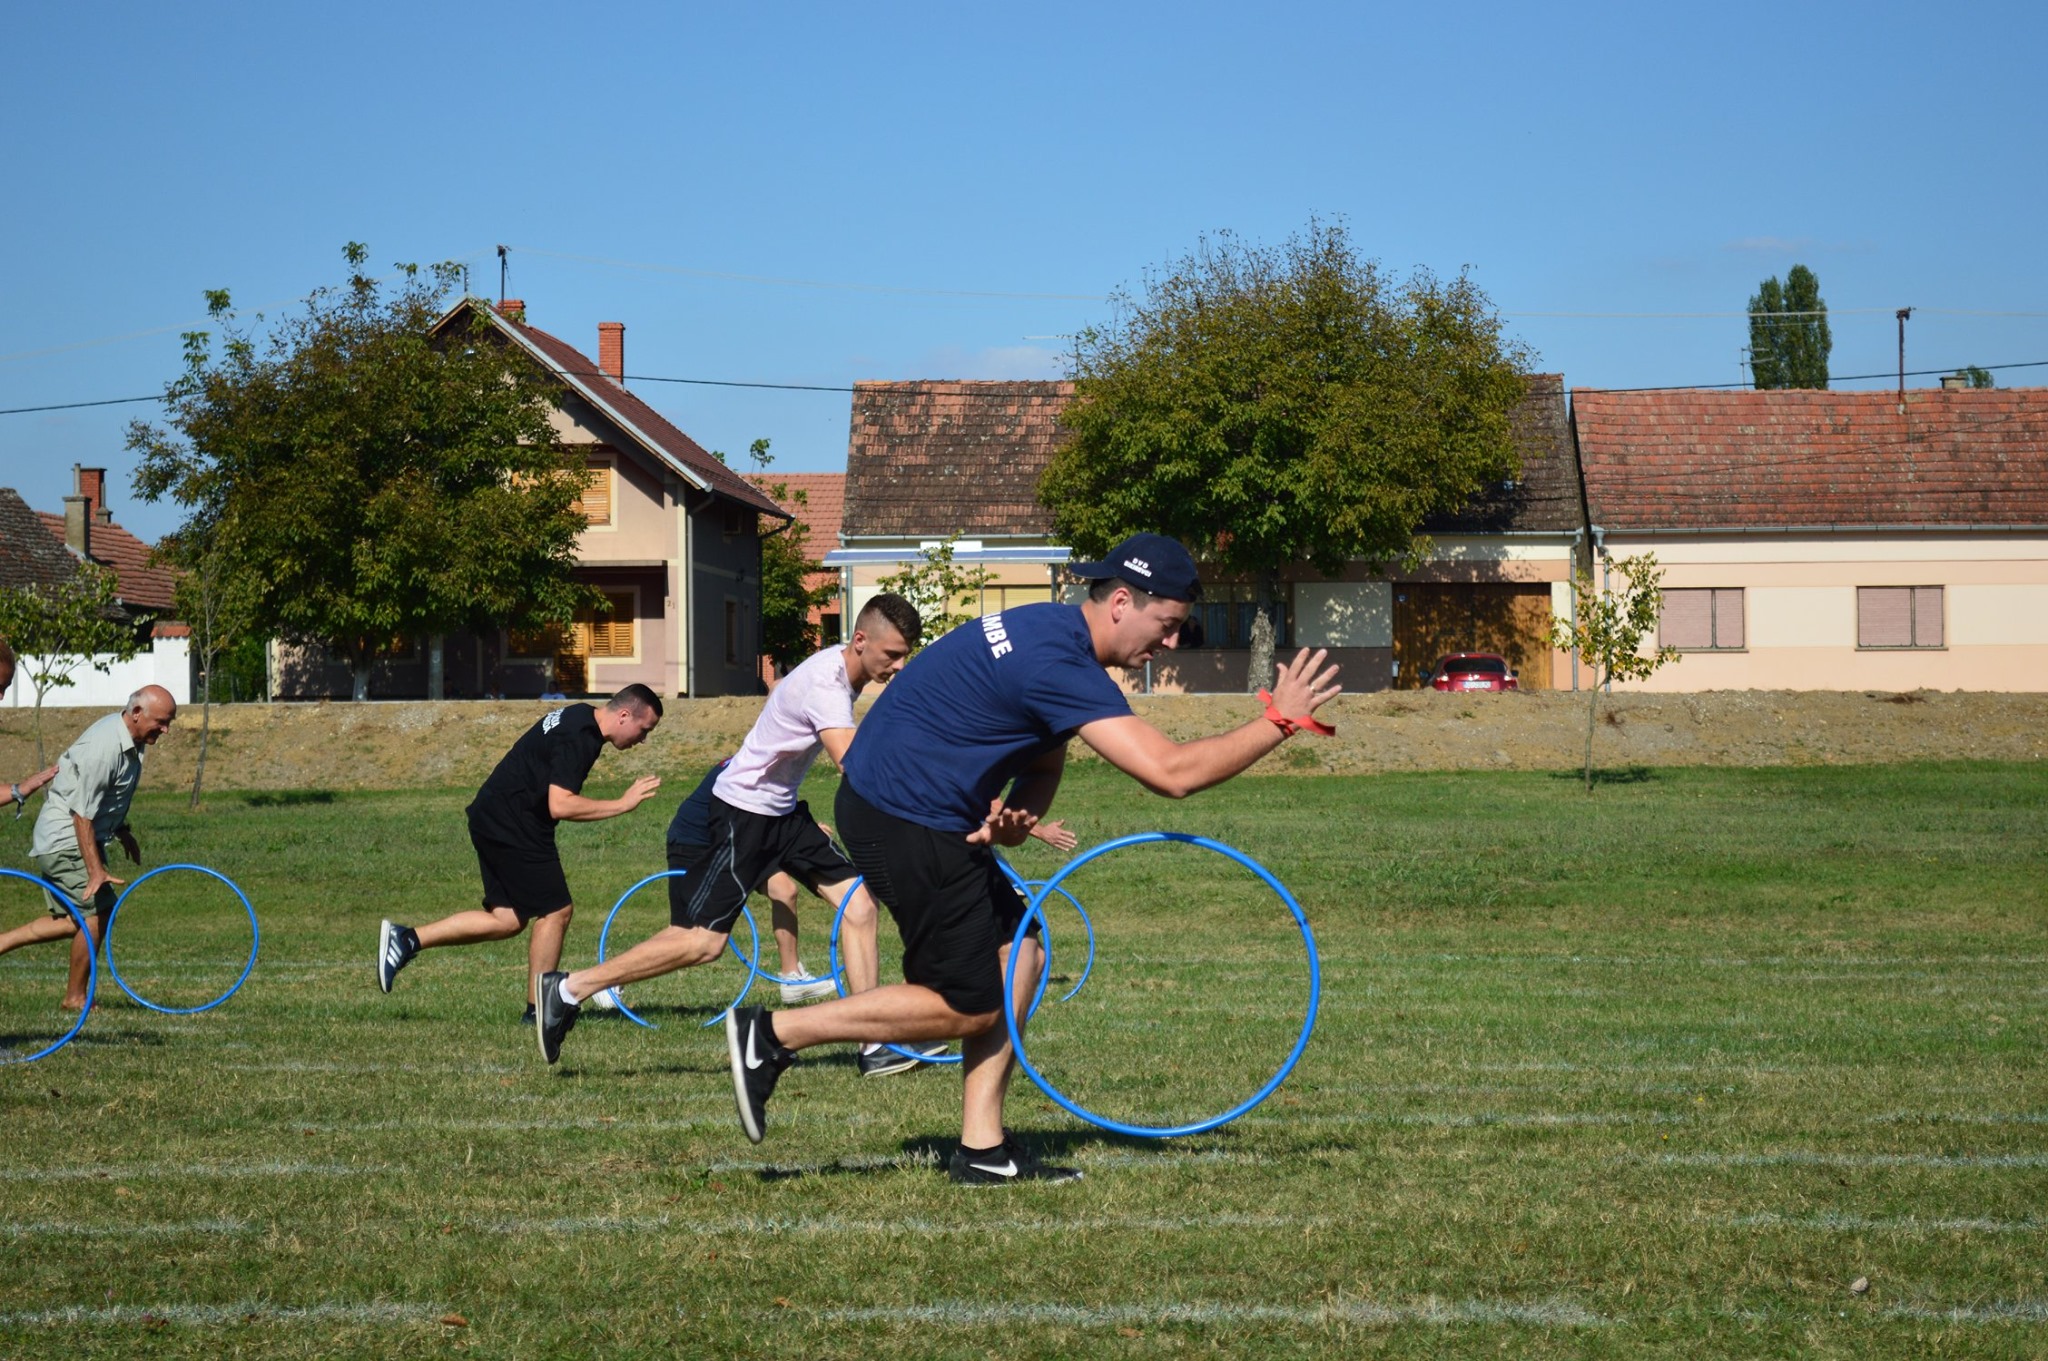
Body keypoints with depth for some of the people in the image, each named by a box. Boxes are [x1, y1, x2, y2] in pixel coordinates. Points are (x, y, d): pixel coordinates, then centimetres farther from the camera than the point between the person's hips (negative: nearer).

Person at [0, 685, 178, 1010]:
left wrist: (122, 831, 26)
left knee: (75, 919, 12)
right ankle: (76, 997, 7)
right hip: (65, 841, -10)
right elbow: (82, 814, -28)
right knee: (97, 912, -7)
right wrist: (95, 870, -29)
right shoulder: (103, 748, -28)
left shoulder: (129, 741, 3)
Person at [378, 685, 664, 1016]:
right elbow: (560, 806, -28)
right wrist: (622, 803, -23)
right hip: (512, 826, -10)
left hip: (494, 821, 10)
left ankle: (406, 939, 9)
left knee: (508, 919, 9)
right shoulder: (579, 737, -21)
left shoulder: (579, 717, 11)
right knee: (555, 911, -3)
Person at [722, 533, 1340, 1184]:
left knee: (1018, 955, 9)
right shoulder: (1059, 664, -24)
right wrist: (1280, 721, -19)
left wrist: (1016, 815, -8)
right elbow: (1171, 772, -29)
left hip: (901, 805, 10)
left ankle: (982, 1150, 11)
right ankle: (772, 1033, 0)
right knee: (968, 1006, -2)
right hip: (905, 821, -10)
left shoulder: (1050, 632, 9)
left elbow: (1045, 762, 15)